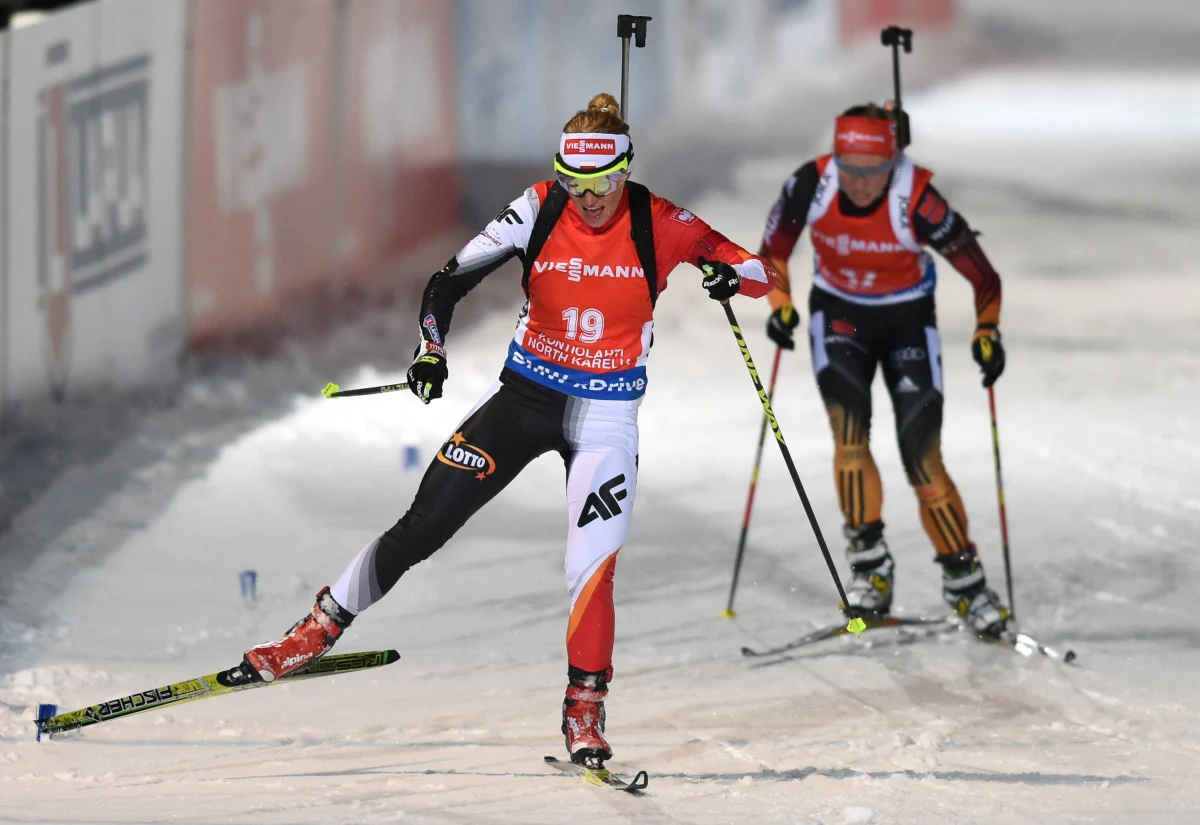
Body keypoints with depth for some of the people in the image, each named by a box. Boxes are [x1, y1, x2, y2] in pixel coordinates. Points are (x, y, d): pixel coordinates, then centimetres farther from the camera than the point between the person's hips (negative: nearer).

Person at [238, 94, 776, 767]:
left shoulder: (658, 225, -11)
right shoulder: (539, 211, -10)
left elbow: (763, 276, -6)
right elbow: (450, 281, -4)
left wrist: (733, 273, -29)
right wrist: (432, 350, -20)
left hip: (606, 415, -1)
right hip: (524, 397, 1)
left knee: (593, 570, -16)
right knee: (422, 527, -1)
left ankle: (585, 711, 0)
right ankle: (319, 631, 14)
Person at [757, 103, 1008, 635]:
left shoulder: (918, 202, -29)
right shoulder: (811, 186, -22)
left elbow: (981, 275, -18)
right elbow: (775, 246, -2)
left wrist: (987, 333, -27)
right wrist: (780, 302, -13)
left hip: (907, 319, -2)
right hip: (838, 312, 2)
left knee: (923, 459, -8)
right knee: (848, 429, -22)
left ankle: (964, 581, 6)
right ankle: (869, 565, -12)